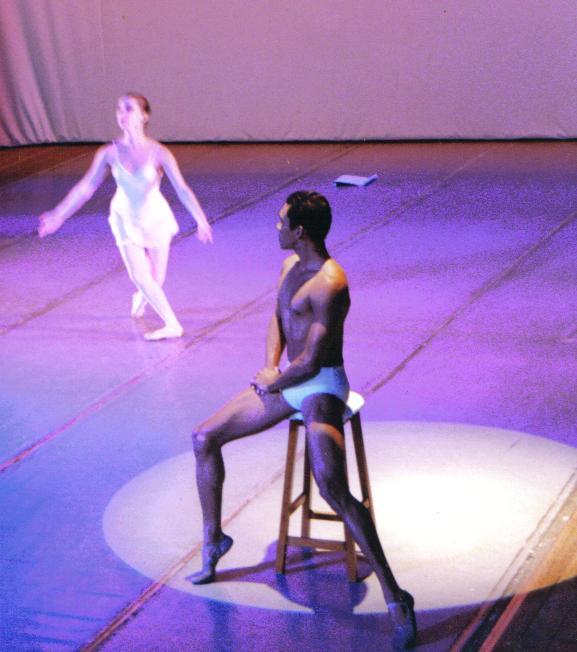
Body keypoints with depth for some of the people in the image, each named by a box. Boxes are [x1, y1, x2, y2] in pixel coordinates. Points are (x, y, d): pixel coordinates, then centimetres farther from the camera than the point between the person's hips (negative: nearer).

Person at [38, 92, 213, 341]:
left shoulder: (159, 153, -23)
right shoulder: (109, 153, -16)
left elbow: (182, 189, -26)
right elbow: (85, 187, -6)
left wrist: (201, 220, -37)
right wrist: (58, 215, -5)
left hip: (156, 219, -1)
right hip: (126, 220, 1)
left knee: (156, 280, 9)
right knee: (140, 276, -8)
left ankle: (141, 297, 45)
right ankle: (172, 325, 11)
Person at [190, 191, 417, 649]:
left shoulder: (329, 284, -23)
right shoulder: (290, 266, 8)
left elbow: (310, 360, -24)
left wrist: (273, 383, -6)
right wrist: (270, 367, 5)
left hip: (321, 386, -10)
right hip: (288, 383, 10)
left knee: (335, 491, -25)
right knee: (205, 439, 5)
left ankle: (395, 598, -20)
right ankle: (213, 542, 24)